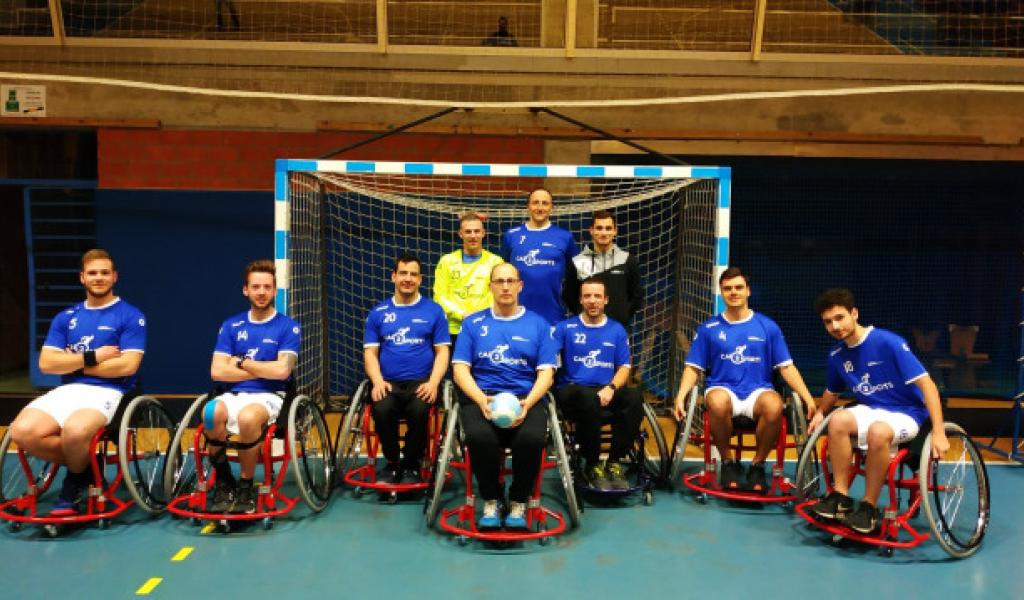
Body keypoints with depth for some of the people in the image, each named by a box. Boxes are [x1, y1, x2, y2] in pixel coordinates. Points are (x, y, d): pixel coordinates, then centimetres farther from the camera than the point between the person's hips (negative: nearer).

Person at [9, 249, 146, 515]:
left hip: (106, 391, -5)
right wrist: (92, 357, -9)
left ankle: (73, 485, -3)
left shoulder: (131, 316, 1)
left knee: (74, 431, -35)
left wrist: (74, 363, -2)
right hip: (66, 390, 5)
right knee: (22, 432, -23)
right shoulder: (65, 318, 15)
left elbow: (128, 365, -10)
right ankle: (84, 463, 0)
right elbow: (46, 363, 4)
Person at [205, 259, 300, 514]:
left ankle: (246, 487, -14)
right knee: (211, 412, -33)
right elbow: (217, 372, 0)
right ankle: (223, 482, -10)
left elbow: (282, 370, -12)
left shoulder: (288, 326, 1)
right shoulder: (231, 325, 10)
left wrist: (241, 363, -3)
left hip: (268, 397, -3)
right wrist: (262, 370, -6)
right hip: (234, 395, 3)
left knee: (247, 417, -37)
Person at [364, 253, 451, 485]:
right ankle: (392, 462, -3)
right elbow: (370, 352, 9)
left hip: (421, 382, -1)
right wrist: (378, 381, -9)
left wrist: (433, 383, -12)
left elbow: (442, 351, 5)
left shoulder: (433, 311, 9)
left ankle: (412, 465, -6)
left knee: (419, 411, -33)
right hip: (388, 382, 1)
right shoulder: (378, 312, 13)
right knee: (381, 410, -31)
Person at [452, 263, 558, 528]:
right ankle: (490, 502, -5)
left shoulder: (538, 324, 13)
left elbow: (546, 372, 6)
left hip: (526, 398, 0)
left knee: (533, 438, -33)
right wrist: (482, 400, -14)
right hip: (480, 397, 0)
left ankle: (518, 503, -4)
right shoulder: (473, 323, 13)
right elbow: (460, 369, 5)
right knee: (479, 436, -33)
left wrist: (527, 404, -14)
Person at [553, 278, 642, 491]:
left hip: (607, 391, 3)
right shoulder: (565, 327, 9)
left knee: (634, 397, -30)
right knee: (589, 398, -38)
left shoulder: (617, 330, 16)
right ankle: (592, 465, -18)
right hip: (573, 391, -2)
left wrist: (611, 388, -12)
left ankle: (614, 462, -14)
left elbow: (624, 367, 9)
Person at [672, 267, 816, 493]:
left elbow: (786, 367, 8)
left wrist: (808, 398, -4)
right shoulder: (708, 328, 8)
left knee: (774, 406, -35)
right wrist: (681, 396, -10)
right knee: (718, 402, -37)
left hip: (757, 390, 0)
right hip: (722, 388, 0)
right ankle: (728, 462, -9)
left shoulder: (768, 326, 8)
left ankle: (758, 464, -8)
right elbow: (693, 368, 7)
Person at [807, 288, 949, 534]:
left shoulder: (888, 342, -18)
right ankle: (840, 497, -19)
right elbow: (832, 391, 23)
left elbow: (926, 383, -22)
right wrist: (819, 414, 7)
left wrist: (938, 432, -28)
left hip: (905, 414, -5)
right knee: (838, 420, -29)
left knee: (878, 431, -38)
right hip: (870, 410, 5)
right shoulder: (837, 355, 1)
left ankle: (869, 506, -20)